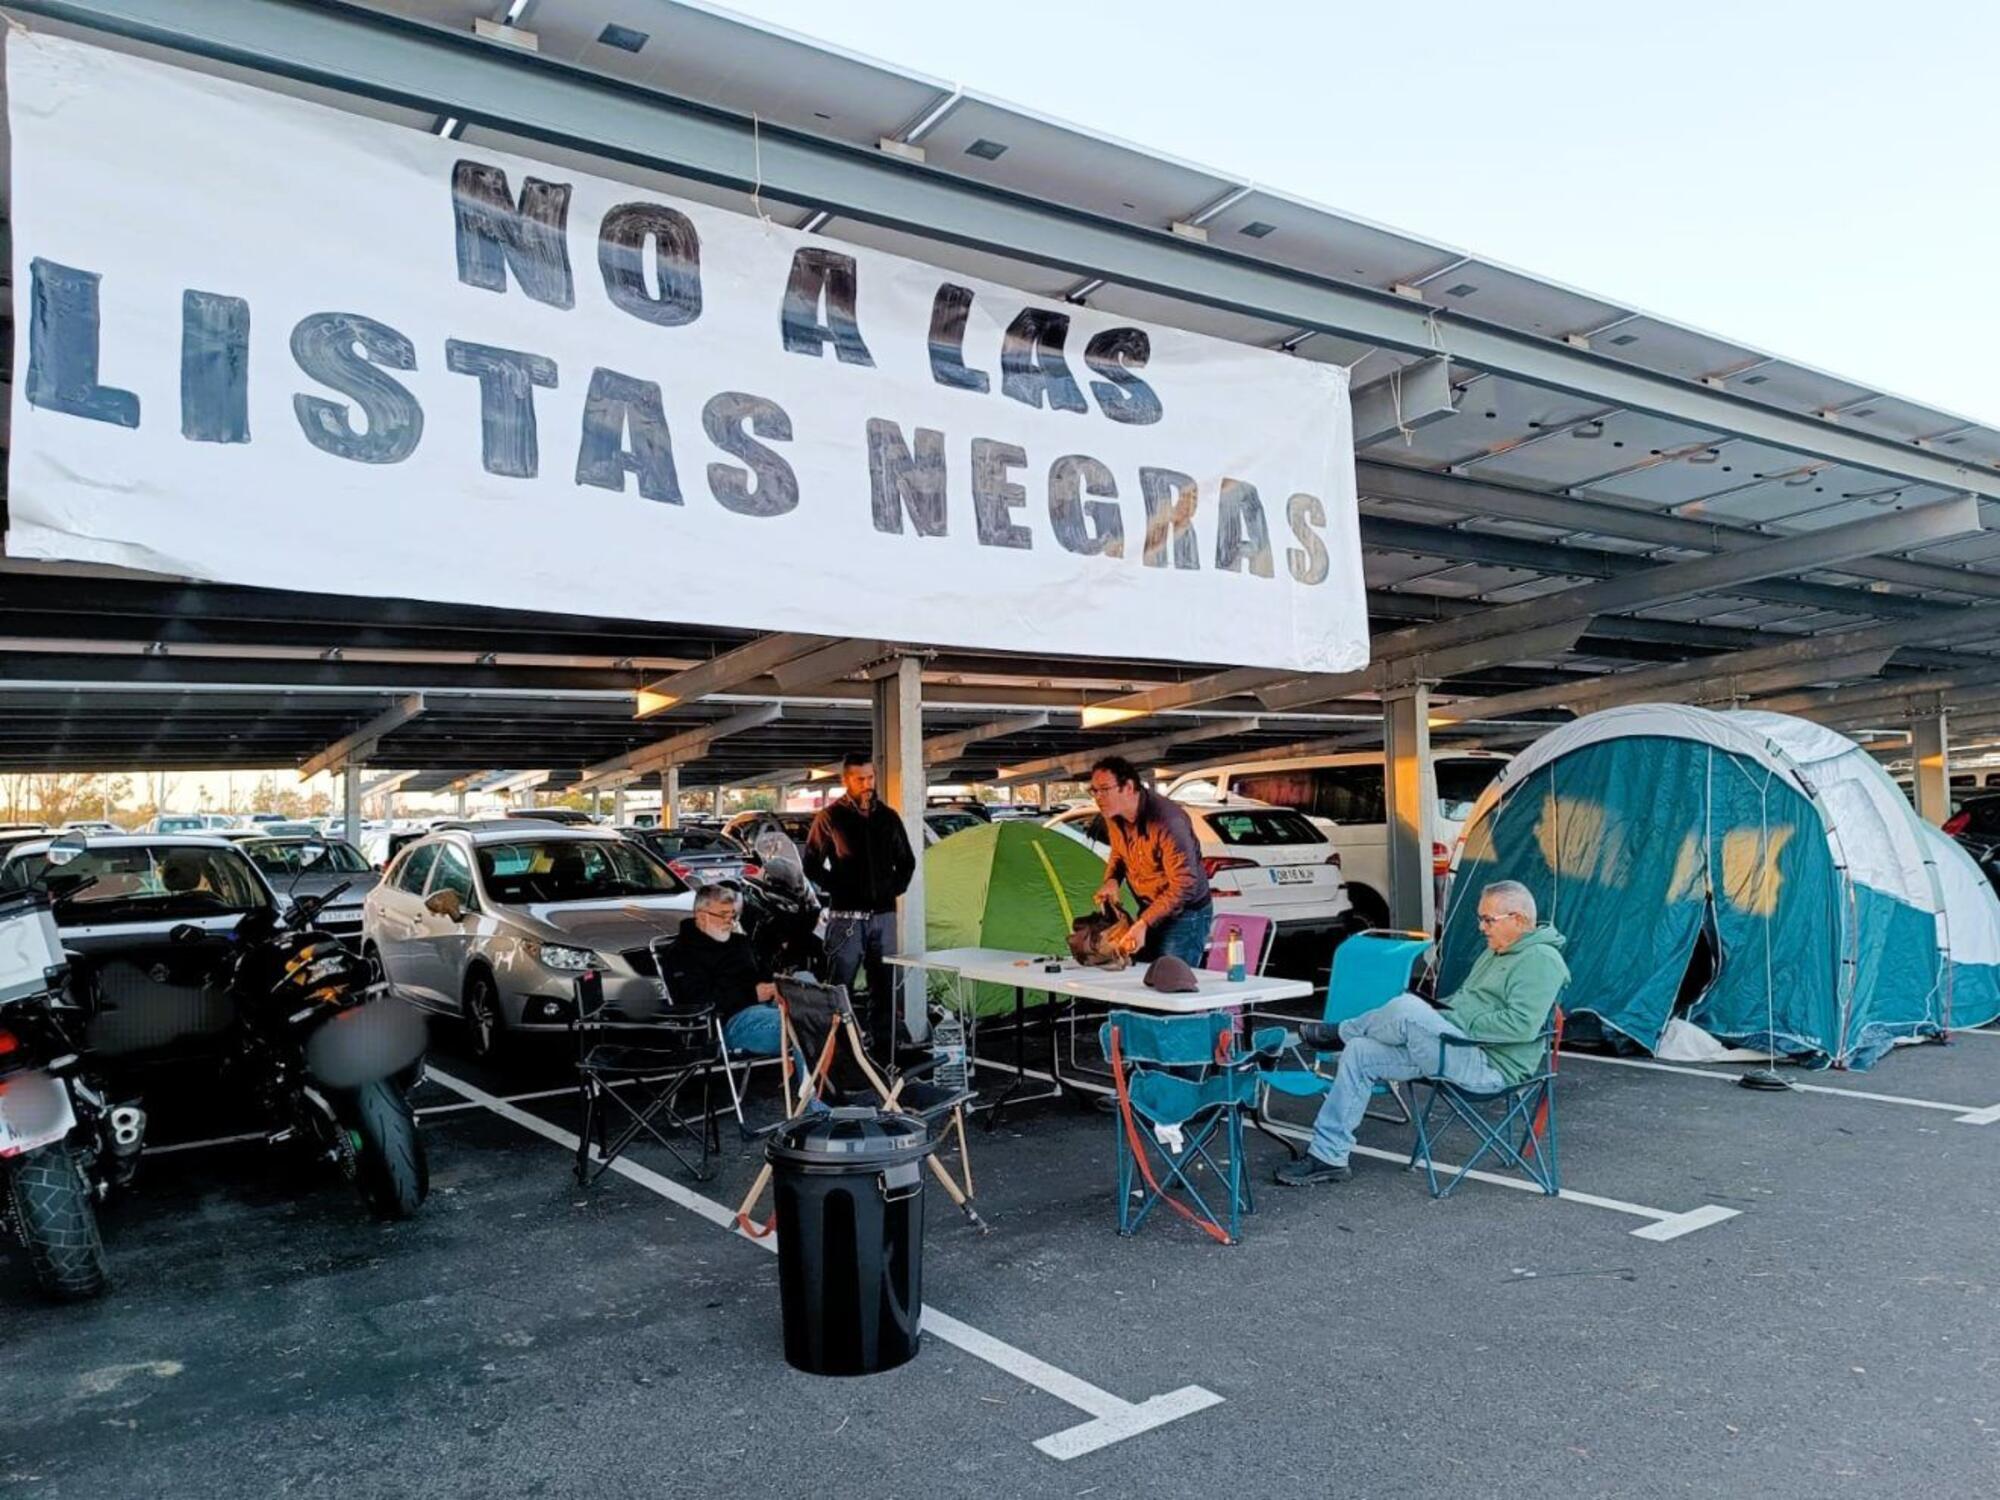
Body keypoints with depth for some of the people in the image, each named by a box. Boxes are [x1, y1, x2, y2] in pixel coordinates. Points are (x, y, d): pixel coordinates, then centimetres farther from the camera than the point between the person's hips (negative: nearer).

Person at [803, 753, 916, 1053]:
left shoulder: (888, 818, 10)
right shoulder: (830, 818, -1)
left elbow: (907, 862, 19)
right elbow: (812, 865, 1)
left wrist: (894, 889, 6)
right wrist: (839, 889, -5)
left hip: (883, 915, 4)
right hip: (846, 916, -4)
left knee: (883, 984, 9)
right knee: (840, 986, -2)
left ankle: (884, 1043, 17)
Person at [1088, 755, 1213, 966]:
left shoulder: (1167, 820, -30)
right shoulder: (1113, 815, -5)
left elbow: (1183, 884, -27)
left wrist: (1142, 924, -30)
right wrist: (1111, 880, -6)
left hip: (1186, 914, -8)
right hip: (1150, 910, 8)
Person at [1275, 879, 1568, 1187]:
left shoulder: (1541, 960, -10)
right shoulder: (1495, 953, 22)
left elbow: (1523, 1024, -24)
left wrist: (1461, 1023, -18)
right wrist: (1440, 1010, 12)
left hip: (1491, 1064, -10)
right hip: (1453, 1048, 10)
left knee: (1407, 1008, -30)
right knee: (1360, 1053, -2)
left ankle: (1341, 1033, 4)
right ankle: (1327, 1156, 0)